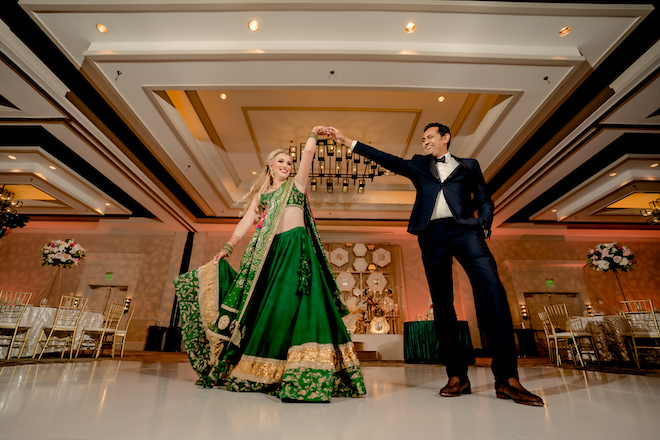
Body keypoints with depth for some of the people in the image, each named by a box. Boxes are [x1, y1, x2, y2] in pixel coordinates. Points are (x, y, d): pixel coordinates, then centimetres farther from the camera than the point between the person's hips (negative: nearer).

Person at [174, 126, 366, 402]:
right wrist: (227, 248, 3)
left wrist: (313, 135, 18)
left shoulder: (296, 184, 17)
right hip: (269, 251, 4)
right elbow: (247, 221, 13)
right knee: (264, 305, 4)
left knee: (293, 304, -17)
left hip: (296, 247, -3)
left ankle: (303, 380, -17)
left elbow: (308, 154, 5)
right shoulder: (261, 193, 23)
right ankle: (255, 374, 20)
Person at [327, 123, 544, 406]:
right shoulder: (419, 165, 25)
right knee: (442, 303, -2)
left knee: (492, 290, -19)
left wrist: (483, 226, -3)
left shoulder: (468, 165, 22)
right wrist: (347, 141, 7)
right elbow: (387, 159, 15)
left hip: (464, 229, -1)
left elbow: (484, 199, 18)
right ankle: (457, 375, 5)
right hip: (432, 234, 2)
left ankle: (507, 378, -13)